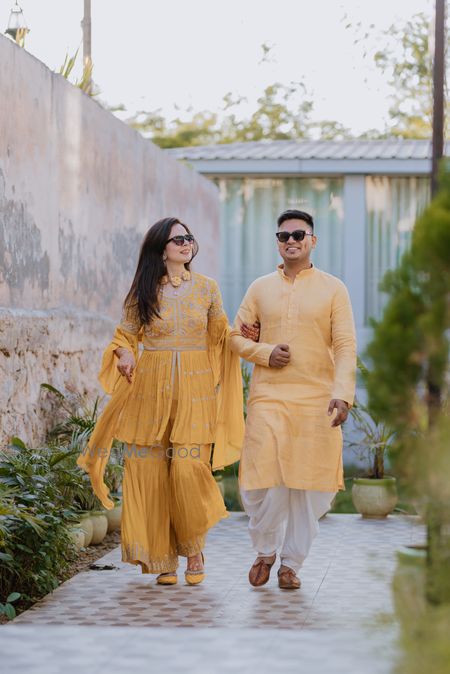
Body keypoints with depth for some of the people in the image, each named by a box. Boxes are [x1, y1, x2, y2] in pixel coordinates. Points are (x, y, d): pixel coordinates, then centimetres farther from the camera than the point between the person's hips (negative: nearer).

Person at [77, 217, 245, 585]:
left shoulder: (207, 288, 8)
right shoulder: (143, 291, 5)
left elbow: (221, 335, 16)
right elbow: (126, 334, 11)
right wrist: (124, 354, -9)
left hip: (195, 391, 0)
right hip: (151, 389, 0)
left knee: (190, 469, -11)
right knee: (150, 471, -2)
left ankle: (195, 549, 10)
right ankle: (162, 558, 9)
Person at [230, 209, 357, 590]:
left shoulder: (333, 289, 4)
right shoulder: (260, 289, 10)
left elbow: (345, 346, -2)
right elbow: (238, 336, 15)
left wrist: (343, 394, -15)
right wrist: (265, 354, -6)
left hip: (316, 401, -1)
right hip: (268, 398, 1)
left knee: (308, 485, 2)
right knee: (260, 483, -6)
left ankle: (292, 562, 18)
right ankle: (265, 550, 19)